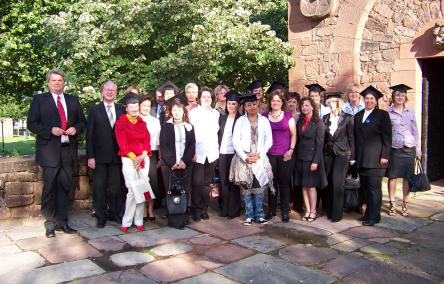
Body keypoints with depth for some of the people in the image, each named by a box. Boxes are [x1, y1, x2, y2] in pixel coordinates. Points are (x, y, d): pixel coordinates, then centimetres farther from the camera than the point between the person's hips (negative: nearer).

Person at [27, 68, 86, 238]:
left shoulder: (73, 100, 14)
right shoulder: (39, 100, 5)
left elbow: (82, 121, 17)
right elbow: (32, 124, 0)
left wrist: (76, 129, -5)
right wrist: (51, 130, -14)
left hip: (68, 150, 3)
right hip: (49, 151, -3)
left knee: (64, 187, 9)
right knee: (50, 188, 0)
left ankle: (62, 222, 18)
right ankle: (50, 224, 12)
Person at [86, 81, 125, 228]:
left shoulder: (122, 109, 8)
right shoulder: (94, 110, 4)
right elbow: (89, 134, 0)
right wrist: (90, 156, -7)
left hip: (116, 155, 2)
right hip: (100, 155, -1)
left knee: (115, 186, 9)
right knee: (99, 186, 3)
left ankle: (115, 213, 22)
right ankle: (101, 216, 14)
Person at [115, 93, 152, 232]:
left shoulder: (142, 123, 16)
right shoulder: (120, 123, 3)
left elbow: (147, 141, 10)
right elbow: (122, 143, -5)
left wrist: (142, 156, -7)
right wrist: (133, 157, -15)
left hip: (143, 158, 4)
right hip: (128, 159, -4)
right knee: (133, 190, -11)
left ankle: (138, 221, 10)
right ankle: (126, 222, 1)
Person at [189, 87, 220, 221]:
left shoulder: (216, 113, 15)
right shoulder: (193, 113, 2)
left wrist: (217, 149, 10)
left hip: (212, 153, 4)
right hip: (198, 154, -3)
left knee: (206, 183, 7)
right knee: (197, 182, -9)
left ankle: (204, 209, 17)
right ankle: (196, 209, 5)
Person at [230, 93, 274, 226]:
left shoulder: (264, 120, 7)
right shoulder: (240, 121, 4)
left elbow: (269, 141, 5)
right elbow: (235, 141, -1)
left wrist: (259, 154, -7)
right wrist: (245, 157, -10)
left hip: (260, 159, 1)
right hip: (243, 159, -1)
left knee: (259, 187, 2)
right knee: (245, 188, 1)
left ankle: (259, 215, 13)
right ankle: (249, 215, 12)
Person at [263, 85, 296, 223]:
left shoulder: (288, 116, 6)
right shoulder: (264, 117, 8)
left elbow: (293, 134, 5)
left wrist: (291, 150, -5)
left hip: (285, 155, -1)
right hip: (269, 154, 1)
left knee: (284, 183, 2)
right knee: (271, 183, 5)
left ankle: (285, 211, 11)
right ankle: (271, 210, 17)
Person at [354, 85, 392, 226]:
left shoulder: (382, 114, 1)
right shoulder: (358, 116, 16)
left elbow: (387, 137, -4)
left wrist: (384, 155, -11)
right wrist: (355, 156, 12)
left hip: (375, 157, -5)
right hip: (361, 158, 5)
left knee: (374, 187, -4)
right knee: (365, 187, 9)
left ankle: (374, 216, 3)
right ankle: (369, 213, 20)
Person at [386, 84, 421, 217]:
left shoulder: (410, 112, 9)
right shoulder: (387, 113, 2)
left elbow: (415, 131, 12)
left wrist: (418, 150, 8)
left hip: (409, 148, 2)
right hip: (394, 149, -2)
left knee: (407, 177, 3)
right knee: (392, 177, 1)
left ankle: (404, 205, 14)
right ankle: (392, 205, 12)